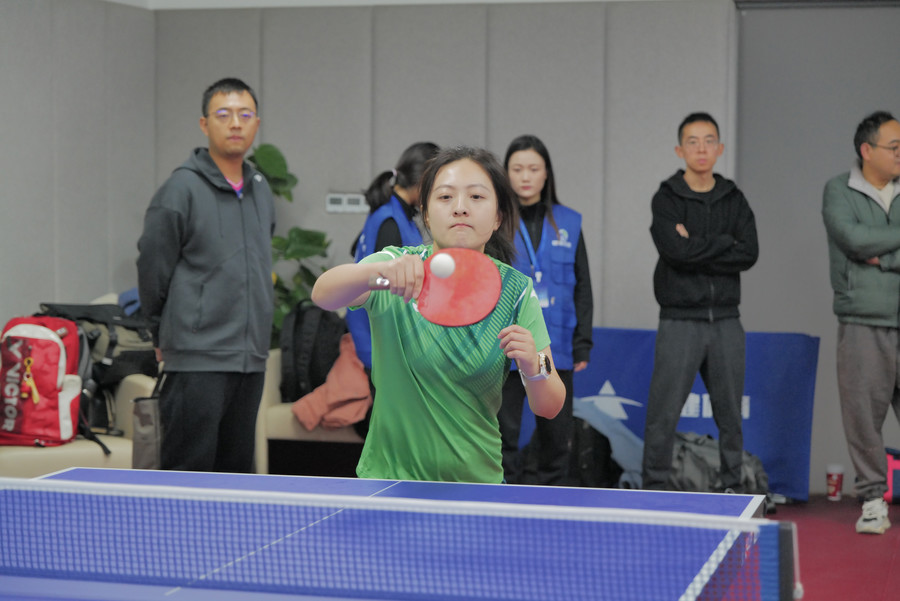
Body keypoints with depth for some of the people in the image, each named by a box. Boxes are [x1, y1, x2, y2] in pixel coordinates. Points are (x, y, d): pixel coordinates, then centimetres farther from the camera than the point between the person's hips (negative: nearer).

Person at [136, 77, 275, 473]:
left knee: (237, 470, 11)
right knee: (189, 470, -7)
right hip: (198, 361, -7)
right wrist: (165, 335, 6)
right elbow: (152, 269, -3)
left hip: (251, 359, 7)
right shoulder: (182, 189, -8)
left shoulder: (261, 189, 14)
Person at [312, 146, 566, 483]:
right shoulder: (394, 272, -7)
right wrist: (379, 270, -46)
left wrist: (533, 366, -25)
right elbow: (323, 295, -27)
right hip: (388, 477, -2)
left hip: (477, 478, 2)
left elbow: (549, 408, -3)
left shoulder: (515, 291, -2)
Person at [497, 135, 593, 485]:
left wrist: (583, 344, 5)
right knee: (503, 436, -1)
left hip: (554, 350, 3)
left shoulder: (567, 224, 8)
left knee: (556, 437, 9)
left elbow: (582, 288, 11)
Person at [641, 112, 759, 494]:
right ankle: (654, 486, 5)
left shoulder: (734, 199, 10)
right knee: (664, 412, -4)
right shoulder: (666, 199, -1)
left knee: (730, 412, 9)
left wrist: (697, 248, -11)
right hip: (680, 319, -3)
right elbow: (675, 251, -18)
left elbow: (749, 254, -5)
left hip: (726, 319, 4)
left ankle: (731, 485, 21)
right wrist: (724, 243, -9)